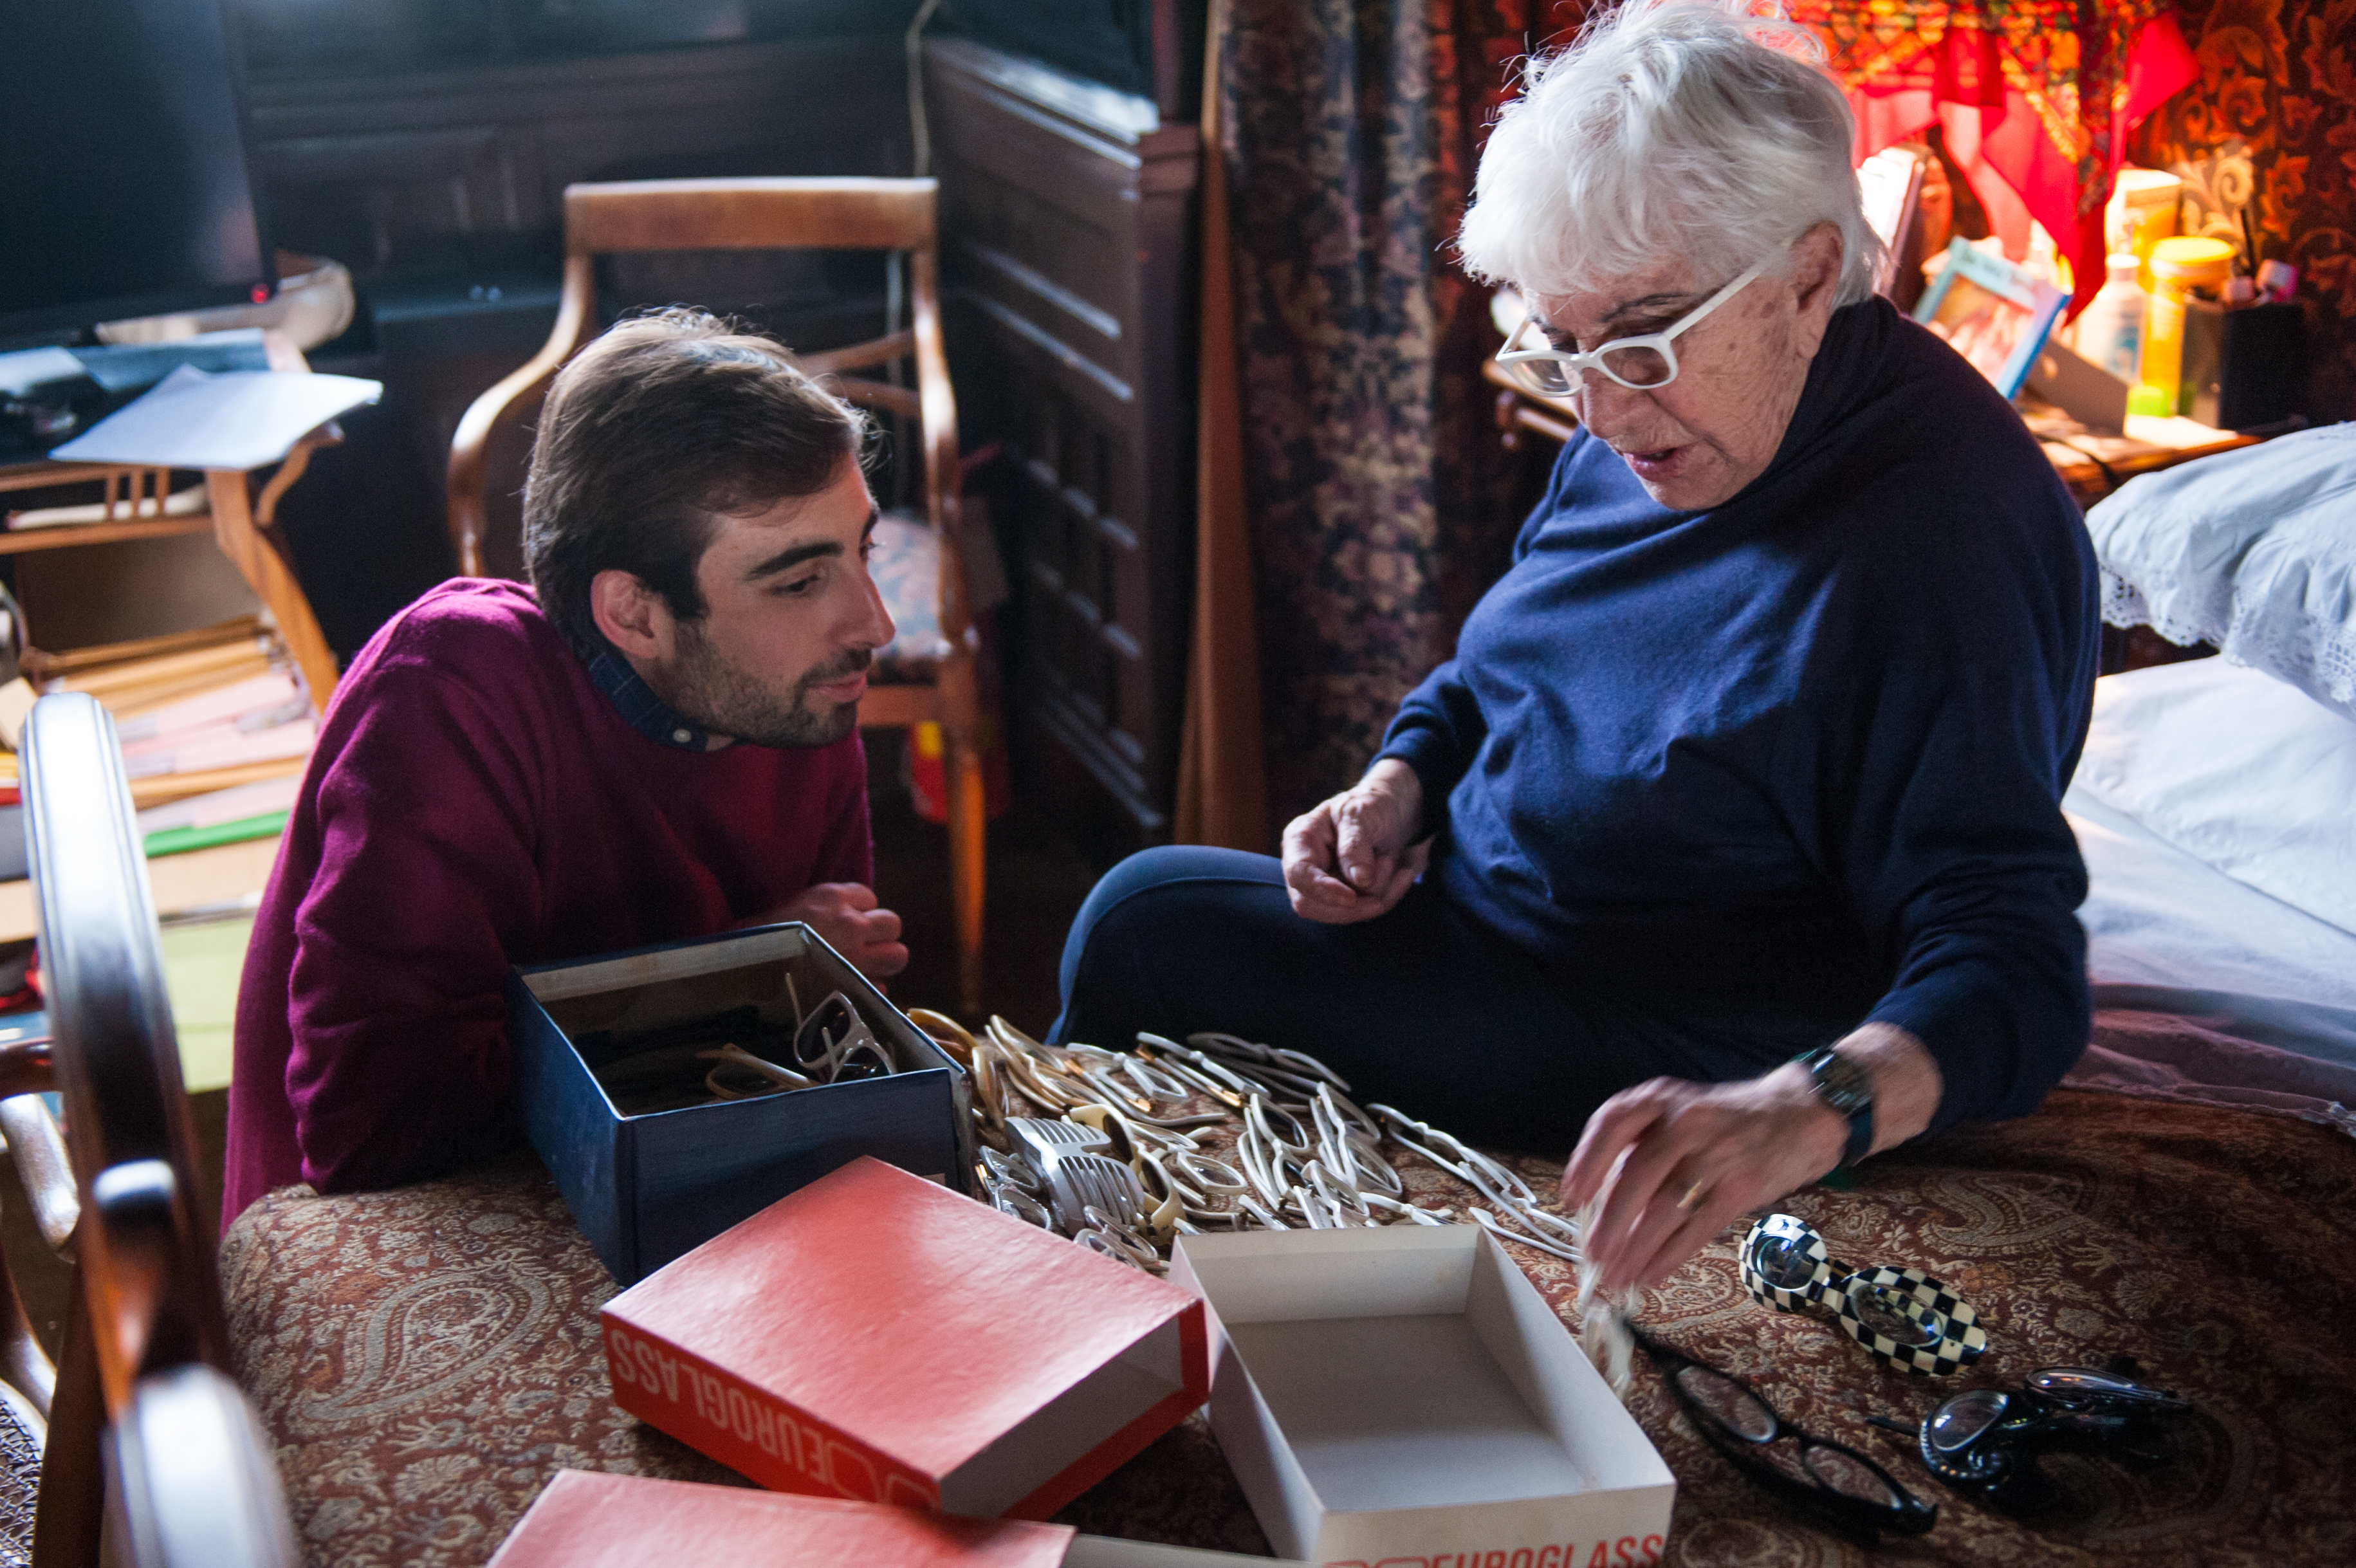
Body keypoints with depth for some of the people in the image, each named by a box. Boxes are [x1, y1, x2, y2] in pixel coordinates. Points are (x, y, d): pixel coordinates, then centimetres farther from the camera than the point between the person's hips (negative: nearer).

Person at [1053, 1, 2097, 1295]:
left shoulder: (1942, 533, -28)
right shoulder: (1657, 426, 0)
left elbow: (2005, 957, -34)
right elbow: (1494, 667, 15)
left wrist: (1803, 1113, -54)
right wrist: (1398, 786, -6)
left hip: (1667, 1055, -9)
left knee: (1148, 934, -13)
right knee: (1143, 907, 10)